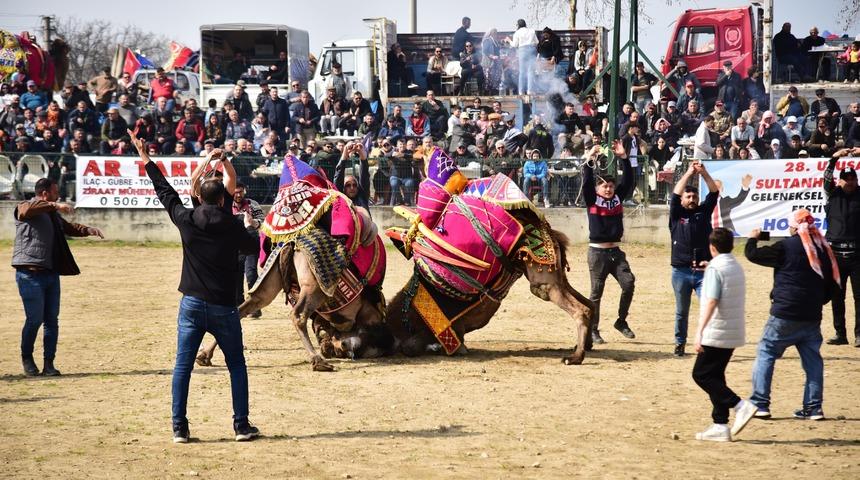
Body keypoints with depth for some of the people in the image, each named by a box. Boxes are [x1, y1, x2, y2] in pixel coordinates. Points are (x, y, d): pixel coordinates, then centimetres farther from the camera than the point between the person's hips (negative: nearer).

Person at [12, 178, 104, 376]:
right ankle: (26, 358, 12)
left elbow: (68, 227, 33)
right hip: (30, 274, -7)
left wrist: (88, 230, 16)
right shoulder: (25, 208, -4)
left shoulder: (53, 215, 21)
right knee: (35, 319, -8)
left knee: (52, 320, 4)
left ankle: (49, 363, 9)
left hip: (51, 274, 7)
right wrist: (55, 206, -35)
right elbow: (29, 210, -27)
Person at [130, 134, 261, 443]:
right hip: (223, 307, -1)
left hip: (191, 304, 1)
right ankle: (242, 426, 6)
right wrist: (249, 226, 32)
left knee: (183, 366, 3)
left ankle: (179, 428, -1)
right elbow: (254, 247, 14)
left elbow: (164, 191, 12)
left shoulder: (186, 219, -1)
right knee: (236, 365, 10)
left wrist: (146, 161, 24)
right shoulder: (232, 226, -3)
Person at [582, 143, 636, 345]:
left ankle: (621, 321, 7)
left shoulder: (618, 197, 8)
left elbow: (628, 180, 2)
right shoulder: (592, 199, -2)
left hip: (616, 251, 4)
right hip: (597, 252, -4)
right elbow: (586, 181, -16)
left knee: (629, 283, -10)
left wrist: (623, 158, -8)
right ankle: (593, 330, 9)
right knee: (596, 292, 1)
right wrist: (590, 159, -26)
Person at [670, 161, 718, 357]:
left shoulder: (704, 212, 9)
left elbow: (714, 193, -1)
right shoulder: (676, 215, 4)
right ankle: (680, 343, 24)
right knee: (681, 311, 11)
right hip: (681, 271, 0)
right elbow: (675, 194, -10)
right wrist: (688, 173, -12)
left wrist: (704, 173, -13)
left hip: (703, 271, 0)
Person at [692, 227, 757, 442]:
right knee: (715, 376, 13)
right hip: (733, 333, 8)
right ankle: (720, 426, 9)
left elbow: (711, 301, -22)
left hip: (716, 333, -8)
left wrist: (700, 330, -25)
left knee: (701, 374, -3)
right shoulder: (737, 267, 12)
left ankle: (740, 405, -13)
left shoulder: (715, 268, -13)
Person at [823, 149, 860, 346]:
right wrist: (835, 158, -17)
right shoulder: (833, 195, 8)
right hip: (836, 253, 1)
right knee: (837, 296, 5)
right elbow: (827, 178, -4)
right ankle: (840, 334, 11)